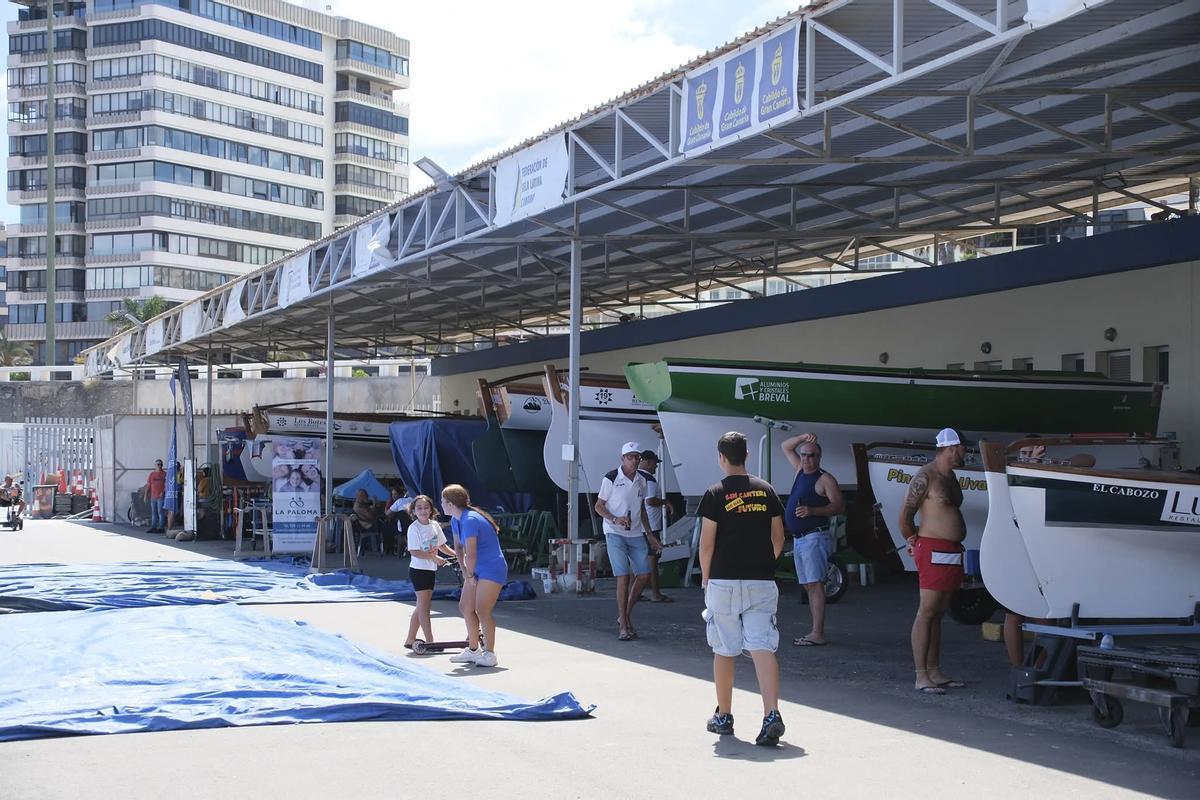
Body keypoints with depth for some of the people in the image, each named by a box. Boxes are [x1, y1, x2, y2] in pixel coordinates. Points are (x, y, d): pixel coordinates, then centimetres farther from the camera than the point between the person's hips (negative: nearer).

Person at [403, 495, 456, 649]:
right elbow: (414, 552, -20)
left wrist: (456, 554, 3)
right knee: (424, 605, -7)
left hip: (430, 570, 7)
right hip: (418, 570, -7)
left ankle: (410, 640, 22)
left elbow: (442, 545, 16)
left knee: (421, 606, 13)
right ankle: (430, 641, -7)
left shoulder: (435, 525, 6)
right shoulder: (414, 528, -14)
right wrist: (434, 557, -25)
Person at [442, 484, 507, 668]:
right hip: (476, 570, 10)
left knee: (482, 611, -15)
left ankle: (490, 654, -8)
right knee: (465, 608, 12)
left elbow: (470, 554, -25)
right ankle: (473, 650, 23)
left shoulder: (470, 520, -25)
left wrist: (470, 575, -12)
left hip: (492, 570, -10)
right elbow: (458, 547, 17)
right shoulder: (456, 520, 7)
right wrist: (465, 571, 10)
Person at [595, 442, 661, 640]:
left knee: (644, 574, 1)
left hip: (636, 534, 6)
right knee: (623, 576, -11)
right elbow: (599, 506, -3)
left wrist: (649, 533, 18)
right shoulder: (611, 479, -7)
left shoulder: (641, 480, 9)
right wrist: (615, 520, -19)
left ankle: (626, 615, 18)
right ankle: (623, 625, -5)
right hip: (615, 534, -6)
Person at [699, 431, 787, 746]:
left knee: (724, 650, 10)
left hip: (724, 581, -2)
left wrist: (705, 577, 7)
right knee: (762, 647, -3)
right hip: (762, 582, 3)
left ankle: (723, 717, 21)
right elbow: (778, 539, 8)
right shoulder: (766, 490, 5)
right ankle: (772, 714, -18)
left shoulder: (716, 494, -6)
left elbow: (707, 544, -7)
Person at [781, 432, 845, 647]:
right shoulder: (800, 471, 17)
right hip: (798, 539, 8)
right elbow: (786, 447, 27)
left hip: (815, 537, -8)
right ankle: (816, 632, 10)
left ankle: (818, 634, -18)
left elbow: (839, 506, -13)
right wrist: (803, 437, 10)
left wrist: (812, 511, -23)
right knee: (808, 586, 8)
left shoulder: (825, 479, -5)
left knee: (815, 584, -13)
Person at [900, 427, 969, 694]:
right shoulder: (925, 477, -12)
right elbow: (905, 516, -12)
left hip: (951, 551, 9)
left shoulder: (950, 476, 17)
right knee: (927, 612, -8)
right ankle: (921, 676, -7)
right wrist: (914, 540, 3)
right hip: (934, 551, -9)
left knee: (938, 613, 12)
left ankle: (934, 672, 17)